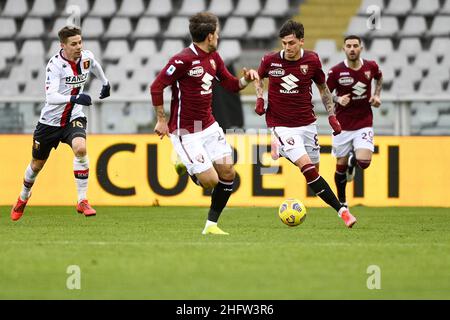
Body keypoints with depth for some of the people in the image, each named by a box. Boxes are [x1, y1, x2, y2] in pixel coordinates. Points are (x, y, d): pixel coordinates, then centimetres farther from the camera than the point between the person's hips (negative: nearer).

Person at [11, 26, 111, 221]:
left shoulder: (87, 57, -7)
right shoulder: (55, 64, -22)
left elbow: (95, 66, 21)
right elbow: (50, 97, -33)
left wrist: (105, 83, 36)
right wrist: (74, 98, -47)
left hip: (74, 117, 2)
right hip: (50, 120, -2)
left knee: (80, 149, -28)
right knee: (37, 164, 14)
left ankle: (82, 201, -20)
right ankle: (23, 198, 44)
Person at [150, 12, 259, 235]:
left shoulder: (213, 58, 7)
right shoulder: (183, 60, -19)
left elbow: (230, 84, 17)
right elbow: (156, 87, -17)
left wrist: (246, 79, -5)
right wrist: (161, 120, -12)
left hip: (209, 126, 8)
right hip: (186, 132, -8)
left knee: (228, 173, 0)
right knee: (210, 180, -13)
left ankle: (211, 225, 12)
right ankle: (190, 172, 23)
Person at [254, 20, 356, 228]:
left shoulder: (312, 60, -4)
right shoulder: (271, 60, -8)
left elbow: (322, 88, 12)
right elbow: (258, 77, 15)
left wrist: (332, 116, 7)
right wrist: (260, 98, -2)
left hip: (307, 123, 4)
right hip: (282, 126, -4)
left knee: (314, 169, 6)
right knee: (308, 168, -18)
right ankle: (341, 210, -19)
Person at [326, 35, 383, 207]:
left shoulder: (371, 67, -3)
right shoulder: (336, 71, -11)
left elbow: (379, 78, 21)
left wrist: (377, 95, 5)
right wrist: (337, 99, -20)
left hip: (364, 124, 1)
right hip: (342, 126, -1)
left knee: (364, 162, -17)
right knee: (341, 165, 5)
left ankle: (353, 160, 22)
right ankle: (342, 202, 30)